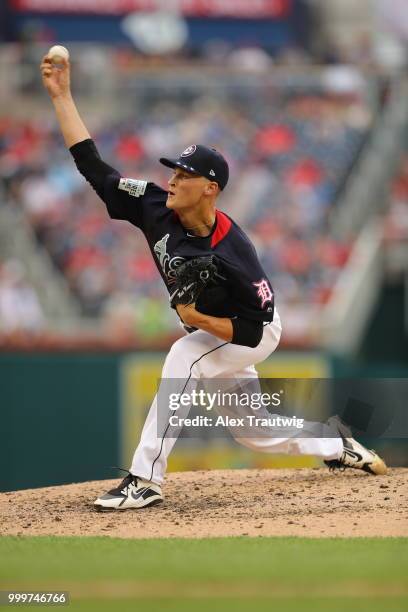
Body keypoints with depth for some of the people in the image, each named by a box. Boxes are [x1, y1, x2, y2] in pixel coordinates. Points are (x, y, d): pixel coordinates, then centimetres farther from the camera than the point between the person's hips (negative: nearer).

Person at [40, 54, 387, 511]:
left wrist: (197, 319, -37)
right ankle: (336, 443, 43)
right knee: (253, 432, 16)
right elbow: (93, 167, -19)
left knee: (184, 359, -34)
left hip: (257, 335, -7)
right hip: (208, 334, 7)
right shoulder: (156, 209, -19)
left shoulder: (232, 254, -34)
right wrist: (61, 95, -25)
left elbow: (252, 329, -27)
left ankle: (146, 479, -34)